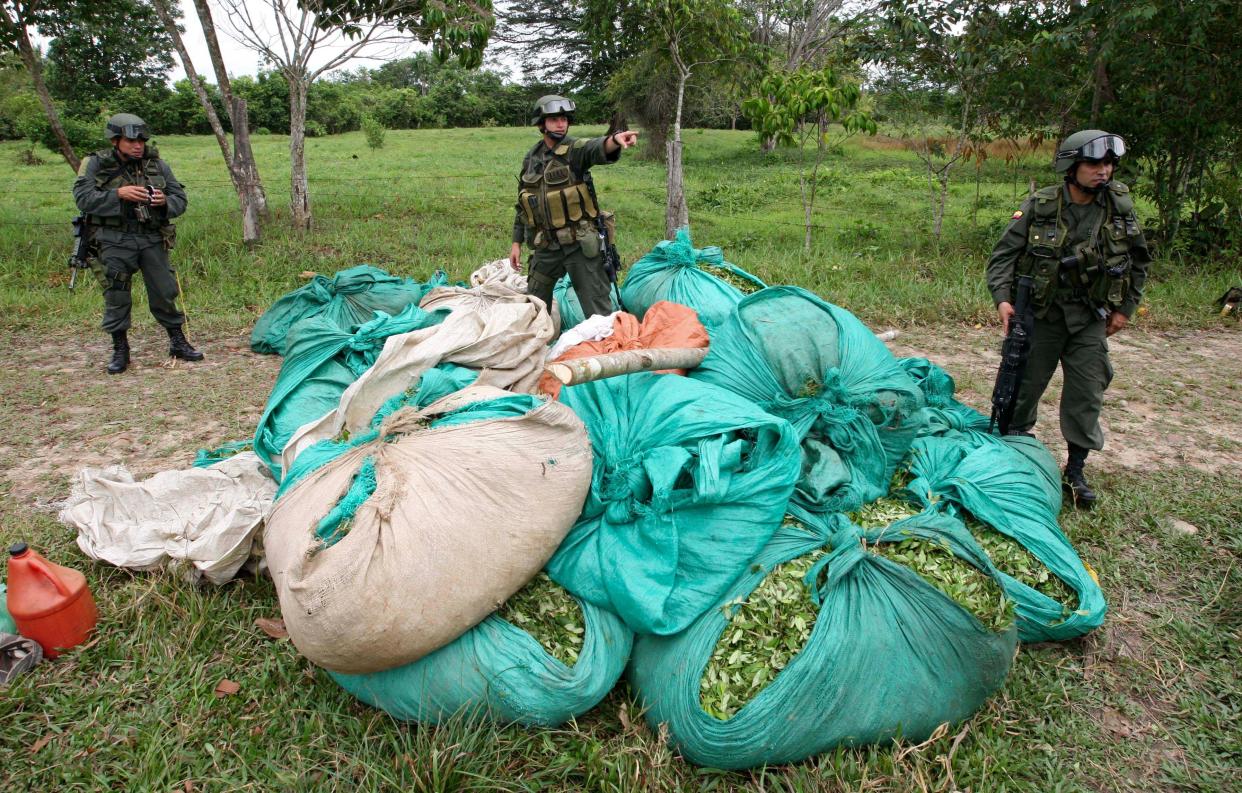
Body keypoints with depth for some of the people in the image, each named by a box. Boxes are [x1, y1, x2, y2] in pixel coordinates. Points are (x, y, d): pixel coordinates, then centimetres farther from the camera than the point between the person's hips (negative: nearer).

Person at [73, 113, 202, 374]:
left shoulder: (157, 164, 5)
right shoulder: (96, 164, -2)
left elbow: (180, 199, 7)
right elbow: (83, 198, -11)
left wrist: (165, 201, -15)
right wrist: (118, 194, -22)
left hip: (153, 239, 2)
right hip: (115, 240, -2)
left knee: (165, 293, 6)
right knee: (116, 296, 2)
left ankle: (178, 342, 20)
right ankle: (120, 350, 14)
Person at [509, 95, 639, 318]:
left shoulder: (576, 149, -7)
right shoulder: (531, 158, 9)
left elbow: (598, 149, -31)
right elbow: (523, 203, 16)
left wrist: (615, 139, -54)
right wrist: (516, 242, 14)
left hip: (580, 243, -5)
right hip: (545, 245, 5)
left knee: (597, 309, -4)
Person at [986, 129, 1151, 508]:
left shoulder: (1121, 205, -1)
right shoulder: (1039, 206, -11)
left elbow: (1139, 261, 11)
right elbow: (1004, 253, -8)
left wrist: (1125, 308, 7)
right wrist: (1002, 298, -20)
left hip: (1090, 319, 2)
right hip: (1041, 314, -2)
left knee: (1086, 394, 2)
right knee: (1024, 384, 7)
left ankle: (1075, 471, 14)